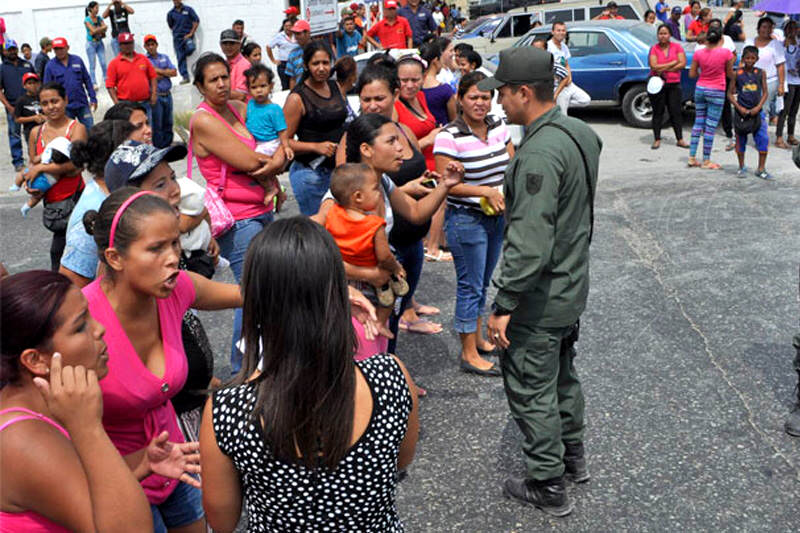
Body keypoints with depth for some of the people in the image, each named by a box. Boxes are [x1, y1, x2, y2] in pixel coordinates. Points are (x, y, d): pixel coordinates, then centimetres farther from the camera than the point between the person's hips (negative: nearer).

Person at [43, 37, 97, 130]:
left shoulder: (77, 60, 4)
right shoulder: (50, 66, 1)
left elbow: (87, 80, 9)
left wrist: (93, 98, 5)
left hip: (82, 104, 1)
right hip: (65, 107, -1)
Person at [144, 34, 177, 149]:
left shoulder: (165, 57, 14)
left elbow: (174, 73, 2)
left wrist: (159, 71, -7)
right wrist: (166, 73, -5)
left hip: (167, 95, 5)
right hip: (155, 96, -5)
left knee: (168, 123, 11)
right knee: (157, 125, -2)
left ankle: (168, 145, 21)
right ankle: (159, 148, 5)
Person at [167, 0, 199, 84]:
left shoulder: (188, 9, 4)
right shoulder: (171, 13, 8)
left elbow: (196, 21, 1)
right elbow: (171, 26, 19)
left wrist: (190, 34, -5)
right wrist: (177, 32, 8)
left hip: (188, 35, -2)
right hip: (177, 37, 2)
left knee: (191, 48, -31)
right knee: (180, 58, -2)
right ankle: (185, 77, 3)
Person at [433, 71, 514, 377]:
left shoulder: (498, 127, 3)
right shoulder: (449, 136, -17)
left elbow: (513, 165, 11)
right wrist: (486, 191, -26)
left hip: (497, 217, 7)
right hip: (466, 220, -7)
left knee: (483, 282, 19)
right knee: (470, 285, 1)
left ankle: (478, 338, 36)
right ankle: (469, 354, 12)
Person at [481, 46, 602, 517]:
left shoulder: (539, 153, -28)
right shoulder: (580, 133, 3)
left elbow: (529, 244, -32)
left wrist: (504, 306, -25)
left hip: (540, 299, -10)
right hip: (573, 286, 10)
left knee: (532, 391, 6)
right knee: (563, 376, 25)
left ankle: (548, 486, 21)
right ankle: (573, 457, 44)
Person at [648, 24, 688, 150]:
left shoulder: (677, 47, 2)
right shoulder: (654, 48, 0)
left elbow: (682, 64, -7)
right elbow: (654, 66, -13)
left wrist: (664, 69, -12)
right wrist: (672, 63, -11)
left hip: (673, 84, 1)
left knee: (676, 112, 2)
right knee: (658, 112, 5)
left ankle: (680, 139, 7)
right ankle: (657, 140, 11)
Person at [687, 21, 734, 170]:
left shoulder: (699, 53, -3)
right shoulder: (726, 53, -11)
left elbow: (692, 74, 2)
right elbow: (730, 75, -1)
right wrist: (732, 62, 16)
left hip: (700, 89, 4)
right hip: (716, 92, -4)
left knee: (698, 122, 14)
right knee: (710, 126, 0)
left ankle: (692, 157, 14)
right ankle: (706, 160, 6)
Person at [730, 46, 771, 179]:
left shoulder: (761, 73, 2)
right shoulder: (737, 74, -2)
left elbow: (764, 93, 3)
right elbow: (730, 94, -1)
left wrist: (758, 107, -11)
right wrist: (739, 108, -12)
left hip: (757, 111, 1)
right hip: (741, 112, -1)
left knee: (763, 139, -5)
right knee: (740, 140, 6)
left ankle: (761, 169, 5)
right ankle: (741, 168, 20)